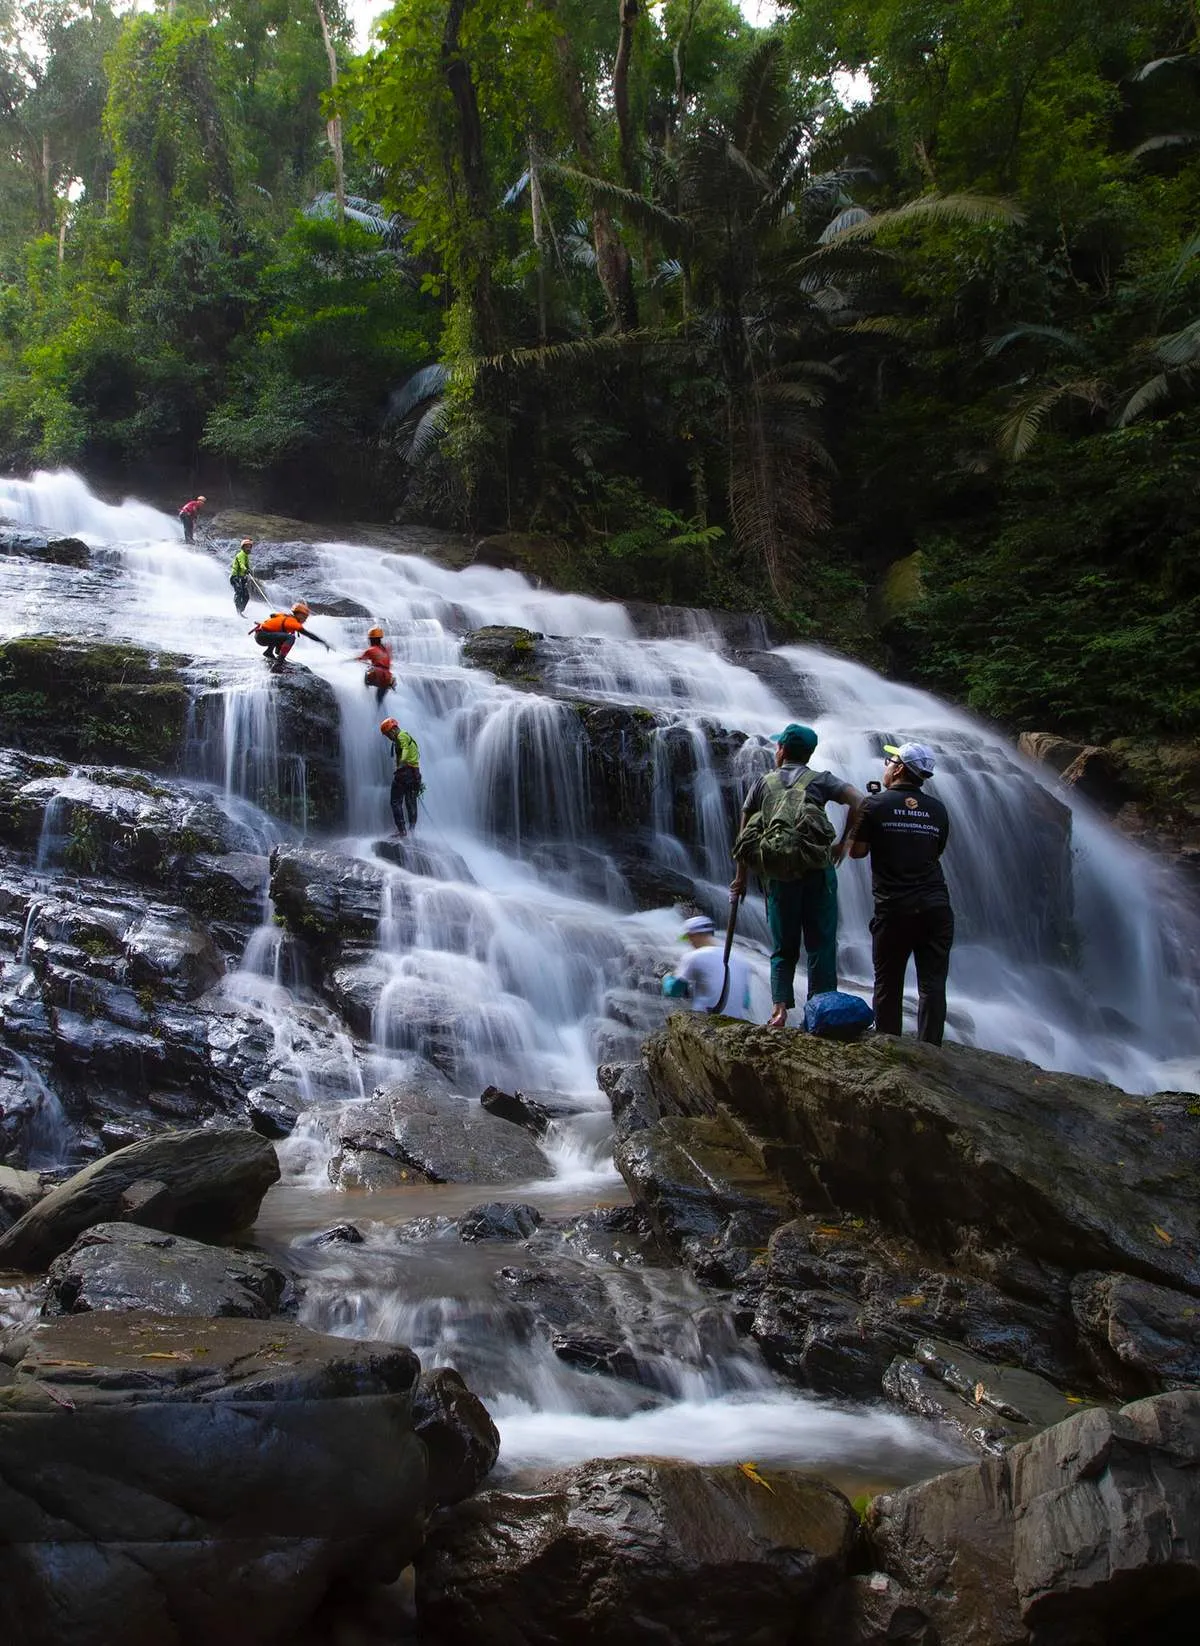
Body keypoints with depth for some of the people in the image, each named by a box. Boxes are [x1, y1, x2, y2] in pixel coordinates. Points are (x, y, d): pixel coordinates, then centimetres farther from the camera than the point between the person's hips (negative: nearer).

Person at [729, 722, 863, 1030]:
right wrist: (844, 841, 1)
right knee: (821, 945, 4)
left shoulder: (764, 782, 13)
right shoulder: (820, 780, 8)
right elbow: (857, 801, -8)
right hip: (817, 871, -1)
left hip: (778, 874, 2)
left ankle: (779, 1008, -3)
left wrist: (740, 877, 15)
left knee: (783, 947, 10)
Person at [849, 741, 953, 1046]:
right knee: (933, 985, 5)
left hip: (894, 909, -3)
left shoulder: (875, 804, -3)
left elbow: (857, 851, 2)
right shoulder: (937, 809, 8)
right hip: (935, 907, 3)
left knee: (888, 985, 9)